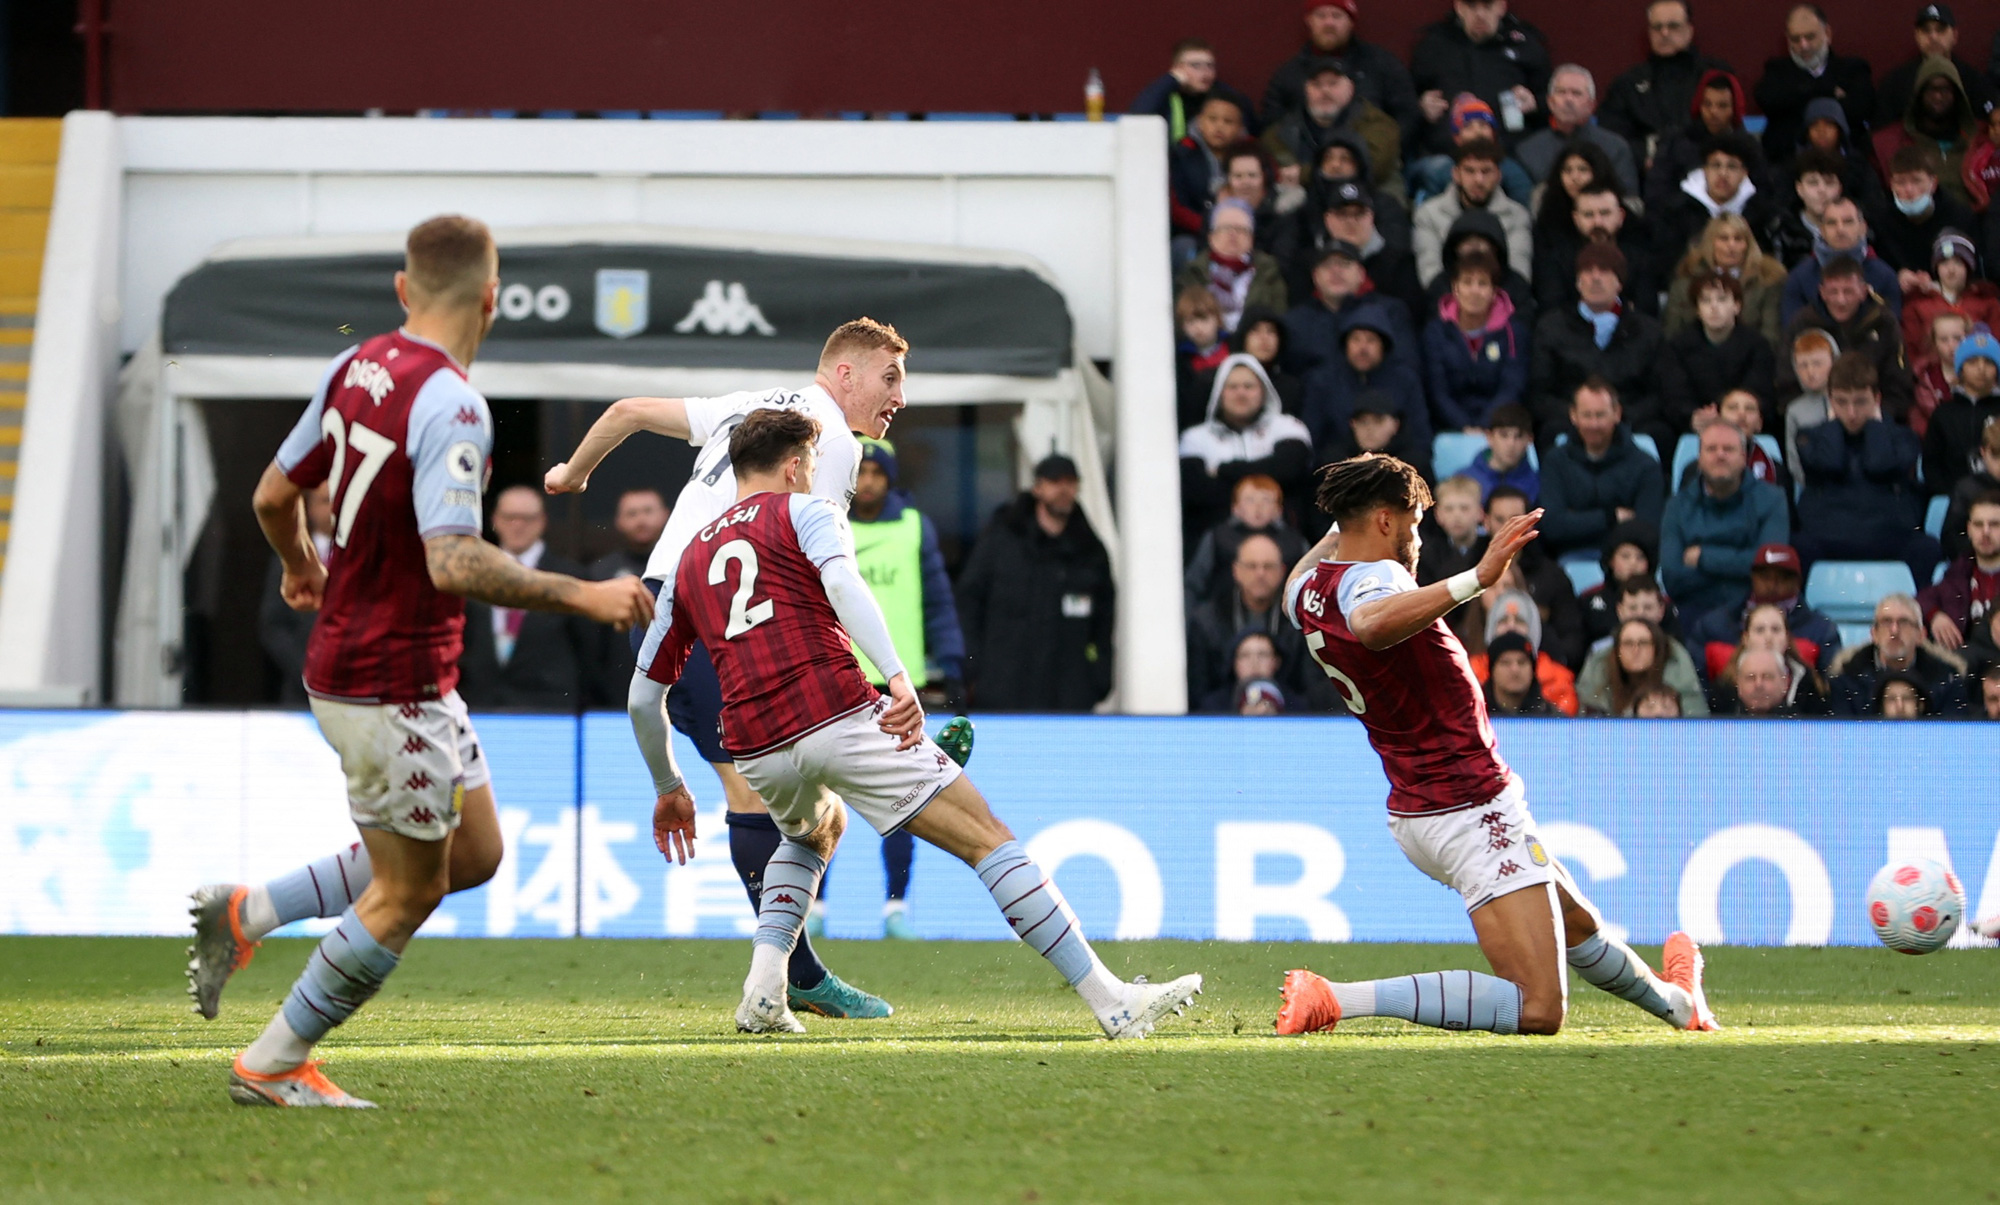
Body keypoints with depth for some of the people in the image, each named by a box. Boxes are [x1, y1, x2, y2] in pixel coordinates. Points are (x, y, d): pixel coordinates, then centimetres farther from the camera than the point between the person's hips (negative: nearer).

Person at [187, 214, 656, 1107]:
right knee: (406, 896, 3)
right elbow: (453, 562, -30)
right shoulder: (450, 405, -22)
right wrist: (579, 596, -25)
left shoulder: (354, 369, 5)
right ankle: (273, 1066, 13)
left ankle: (247, 913, 18)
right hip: (389, 689, -9)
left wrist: (302, 566, 34)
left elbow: (274, 495, 14)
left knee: (473, 852, 16)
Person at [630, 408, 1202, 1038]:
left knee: (815, 829, 39)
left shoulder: (689, 561, 26)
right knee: (989, 840, -1)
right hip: (839, 718, -6)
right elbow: (841, 584, -13)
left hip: (754, 750, 6)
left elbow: (643, 698, 27)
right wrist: (898, 677, -25)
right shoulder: (805, 511, 11)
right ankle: (1112, 1001, -9)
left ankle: (763, 987, 18)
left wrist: (669, 788, 40)